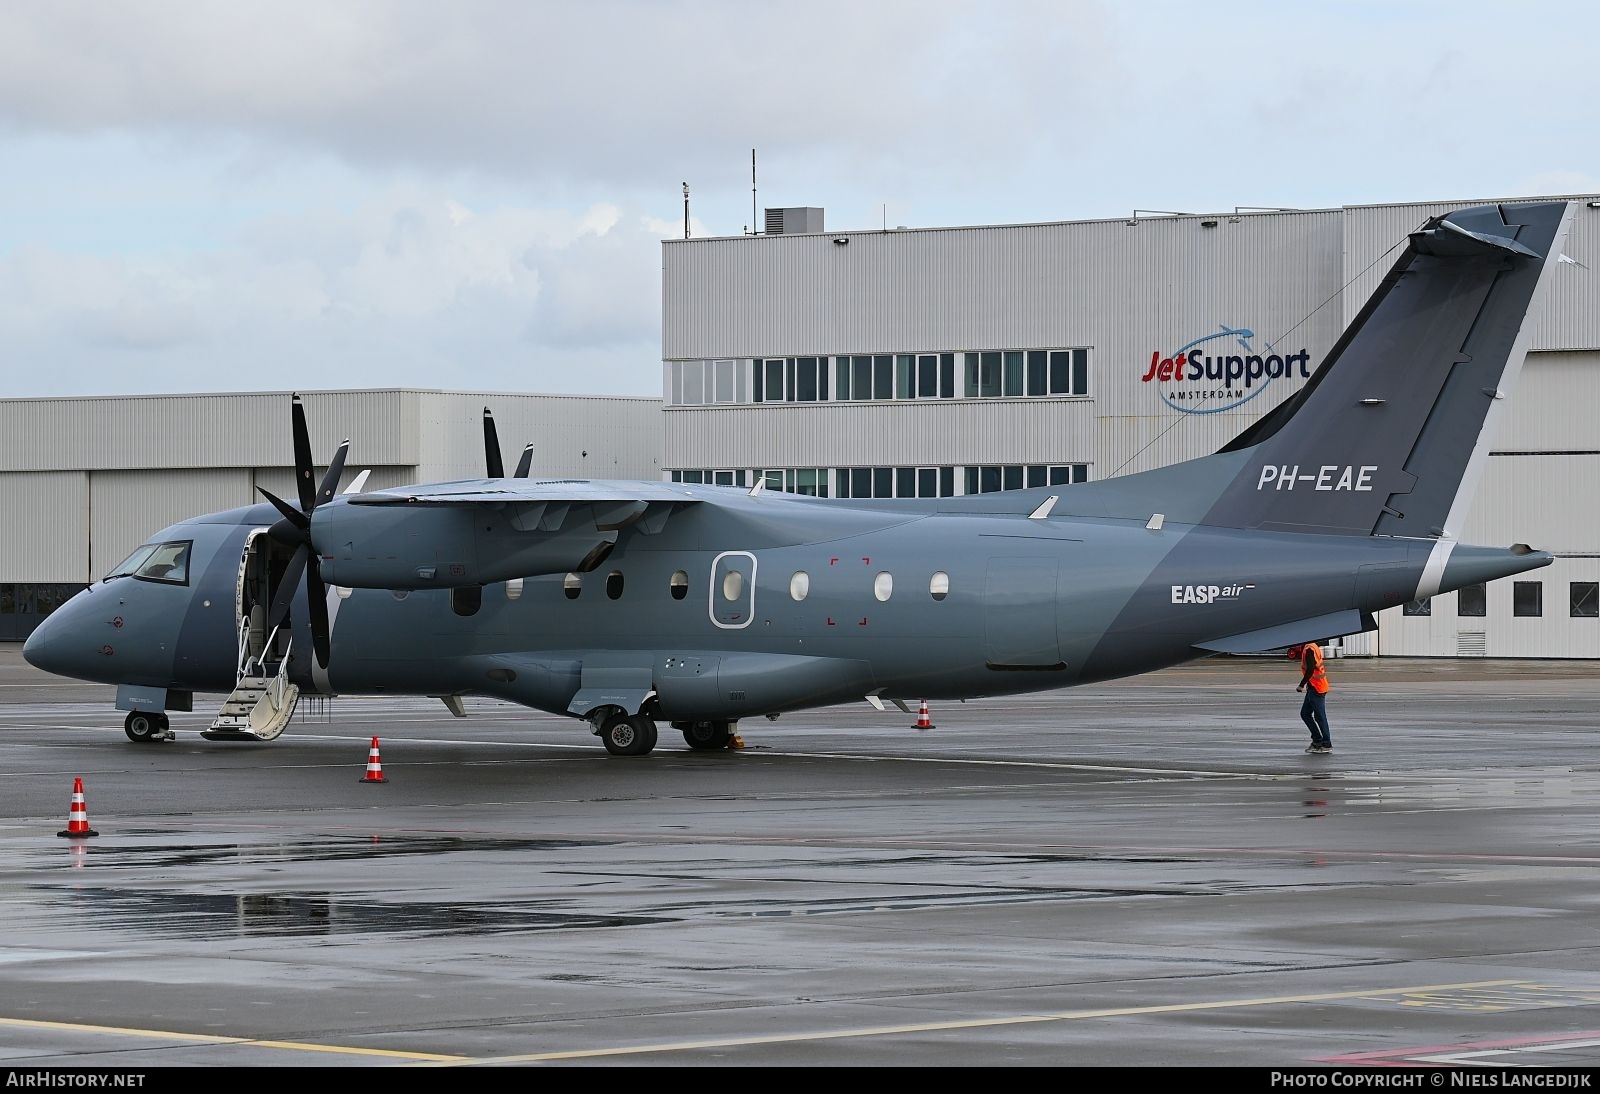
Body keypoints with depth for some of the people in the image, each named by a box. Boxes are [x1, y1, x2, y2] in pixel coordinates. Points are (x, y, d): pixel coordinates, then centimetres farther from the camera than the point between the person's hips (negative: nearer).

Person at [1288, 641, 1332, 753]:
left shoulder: (1309, 649, -19)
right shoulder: (1312, 647, 11)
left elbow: (1310, 669, -26)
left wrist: (1301, 685, -19)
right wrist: (1295, 651, 4)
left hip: (1316, 688, -10)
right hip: (1313, 688, 10)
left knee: (1320, 716, -2)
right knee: (1305, 713, 15)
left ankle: (1327, 745, 5)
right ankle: (1317, 740, 20)